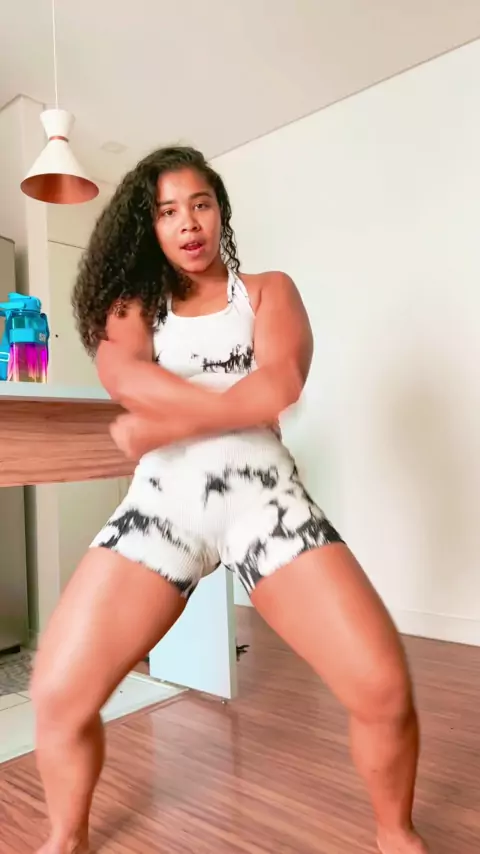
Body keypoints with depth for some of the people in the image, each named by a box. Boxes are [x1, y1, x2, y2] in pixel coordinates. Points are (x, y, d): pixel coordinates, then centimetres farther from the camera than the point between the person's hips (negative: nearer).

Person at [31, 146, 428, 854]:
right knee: (58, 696, -6)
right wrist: (239, 404, -16)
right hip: (161, 499, 2)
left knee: (384, 688, -10)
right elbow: (122, 376, -8)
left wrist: (158, 426, -8)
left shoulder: (268, 290, 14)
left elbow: (281, 384, -7)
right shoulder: (134, 301, 17)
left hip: (261, 492, -1)